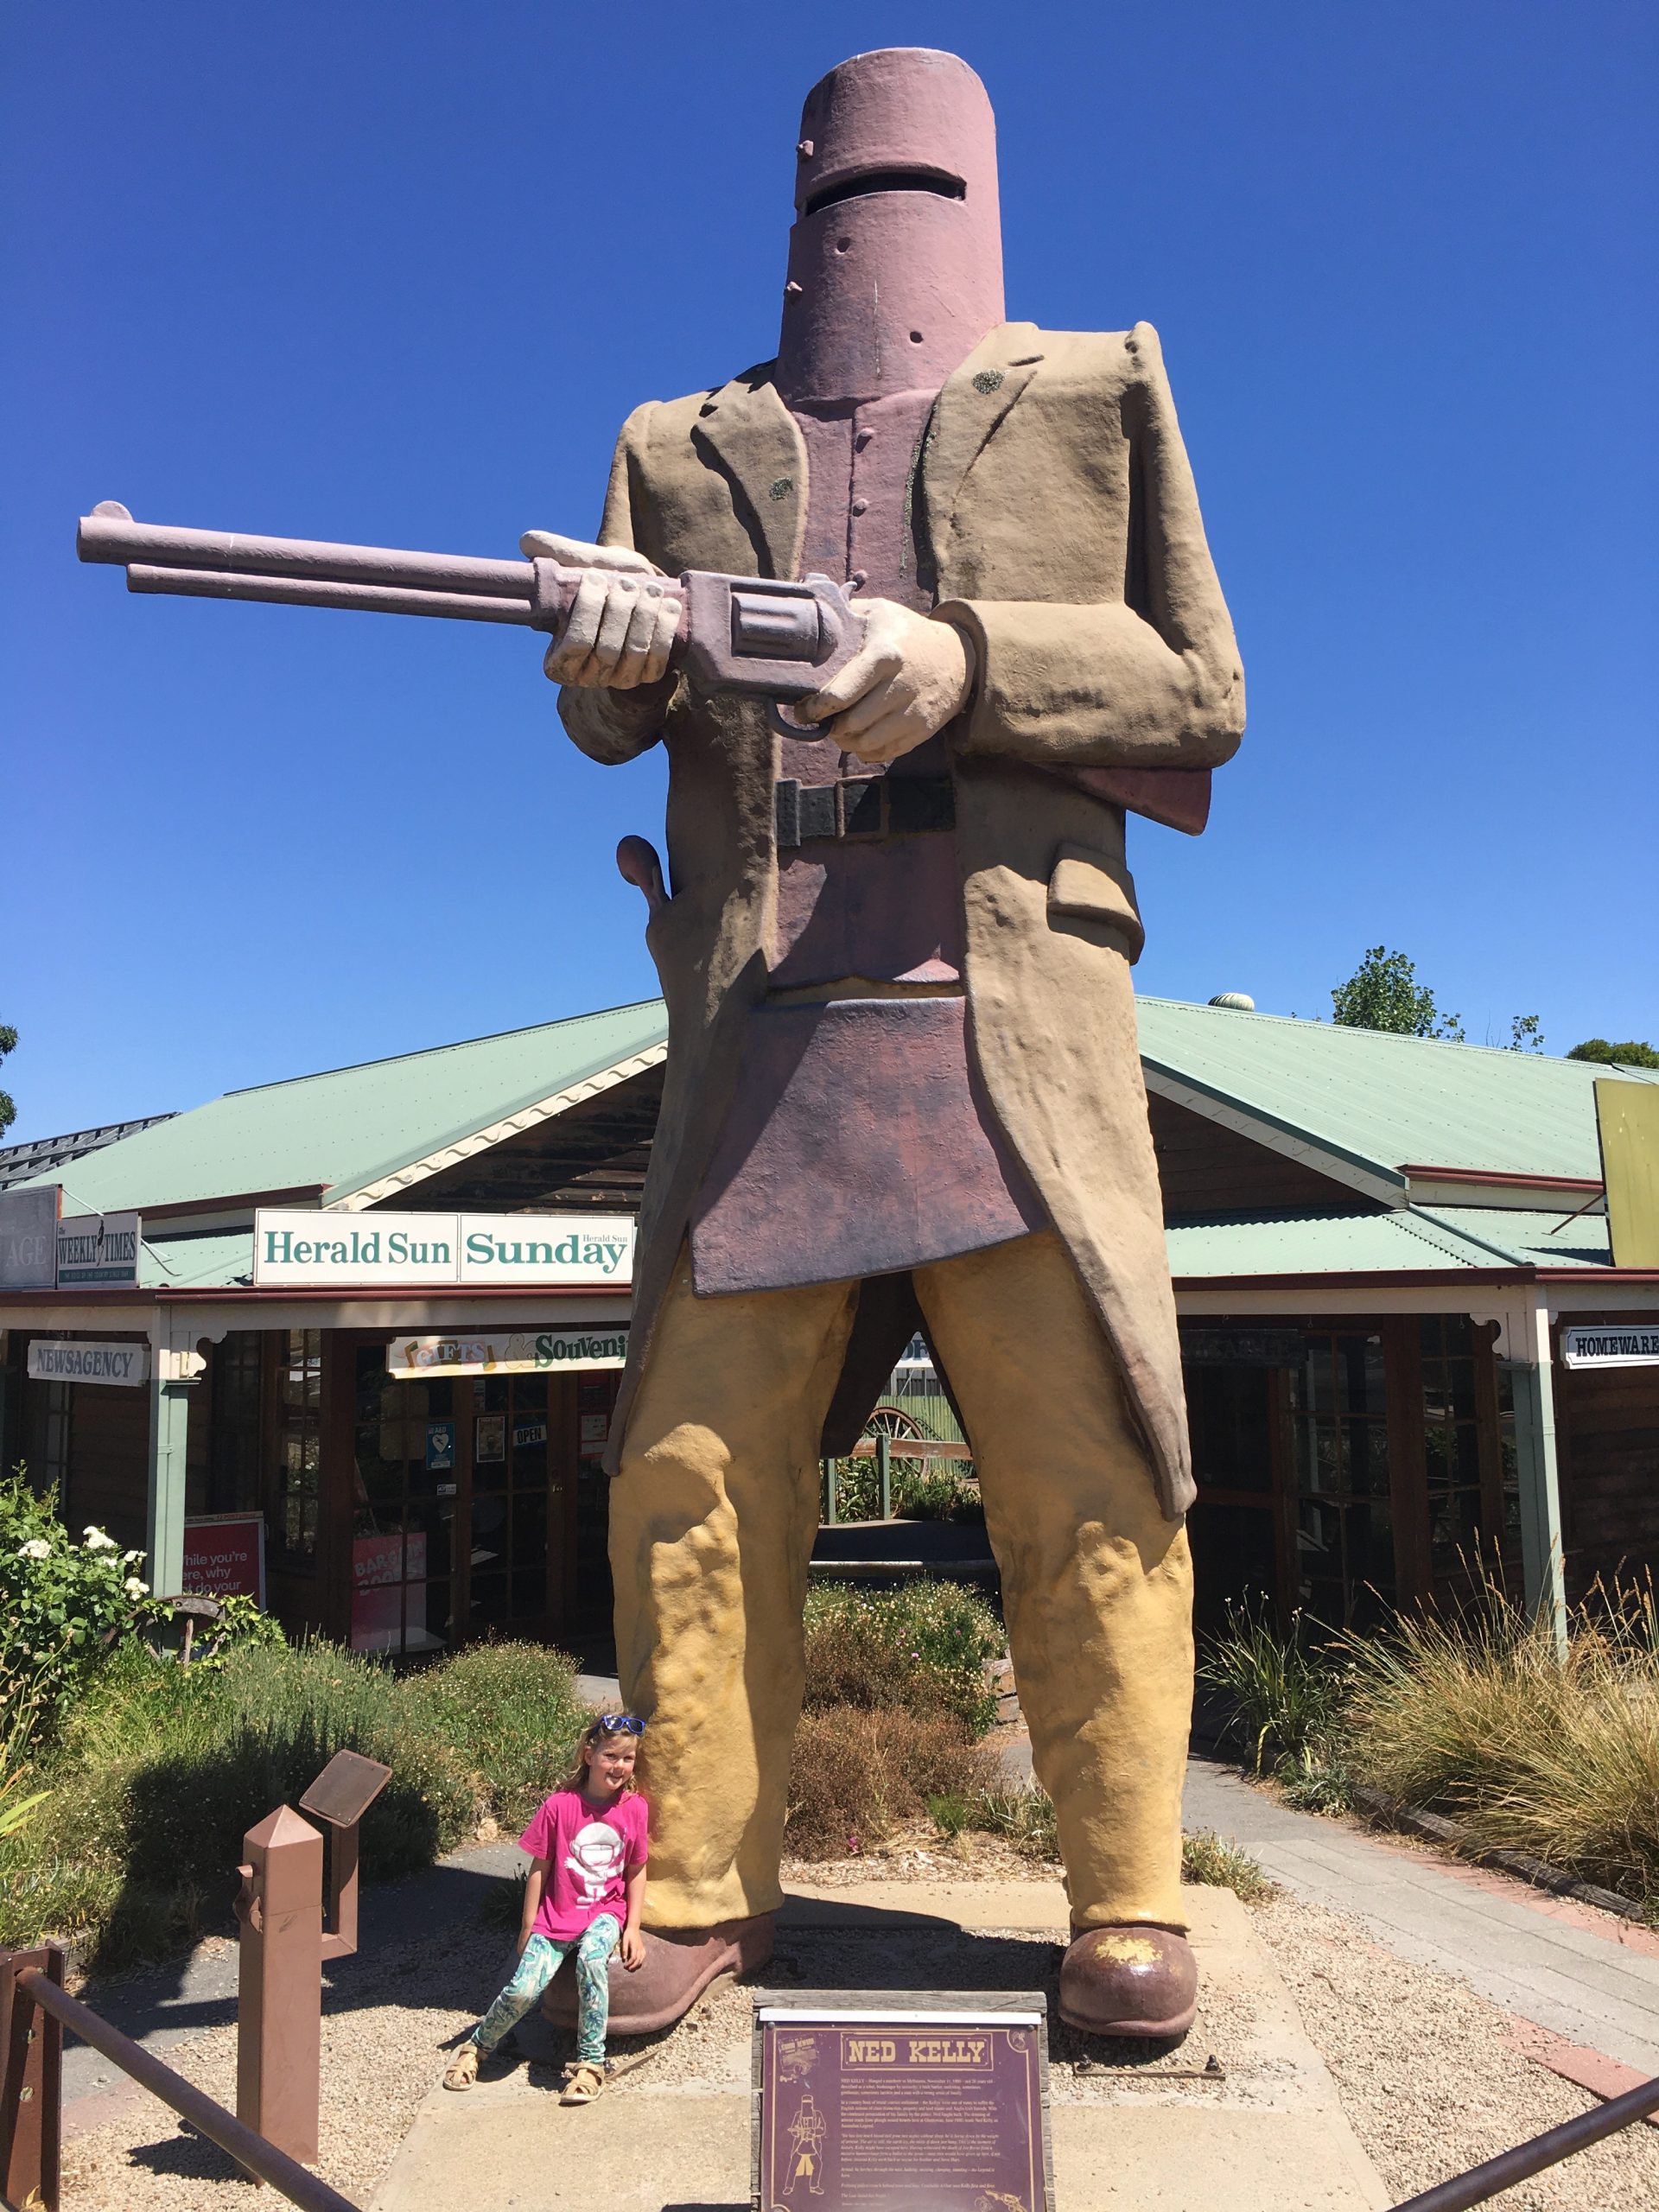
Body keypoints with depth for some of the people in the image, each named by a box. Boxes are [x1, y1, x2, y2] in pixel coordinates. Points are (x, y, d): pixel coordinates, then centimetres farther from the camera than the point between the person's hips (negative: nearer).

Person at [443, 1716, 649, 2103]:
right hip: (557, 1914, 0)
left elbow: (637, 1870, 5)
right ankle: (478, 2045, 14)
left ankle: (591, 2061, -17)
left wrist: (633, 1929, -3)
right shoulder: (560, 1805, -10)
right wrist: (528, 1927, 2)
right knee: (523, 1989, -18)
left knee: (592, 1958, -33)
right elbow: (540, 1867, -2)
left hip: (605, 1911, 0)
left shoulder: (635, 1808, -4)